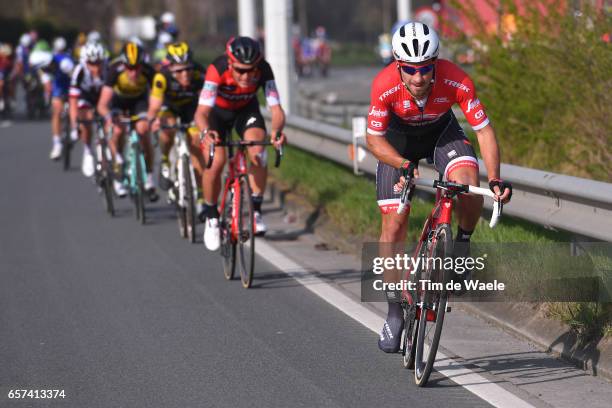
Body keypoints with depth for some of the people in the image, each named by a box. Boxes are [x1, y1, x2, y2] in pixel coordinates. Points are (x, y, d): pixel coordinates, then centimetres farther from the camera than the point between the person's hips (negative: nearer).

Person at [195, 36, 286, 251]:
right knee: (216, 161, -20)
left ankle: (256, 210, -9)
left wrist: (277, 129, -57)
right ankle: (211, 216, 3)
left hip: (246, 109, 2)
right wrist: (206, 132, -64)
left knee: (258, 152, -25)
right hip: (217, 111, -1)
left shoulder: (263, 71, -32)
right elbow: (201, 112, -43)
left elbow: (276, 109, -35)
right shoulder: (217, 70, -37)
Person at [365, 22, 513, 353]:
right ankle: (394, 310, 8)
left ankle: (463, 245, -1)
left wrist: (495, 179, -38)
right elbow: (374, 139, -22)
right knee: (394, 224, -5)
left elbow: (484, 130, -27)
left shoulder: (457, 82, -34)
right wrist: (405, 165, -39)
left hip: (441, 133, 0)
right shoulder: (384, 86, -34)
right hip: (398, 142, 0)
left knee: (468, 182, -31)